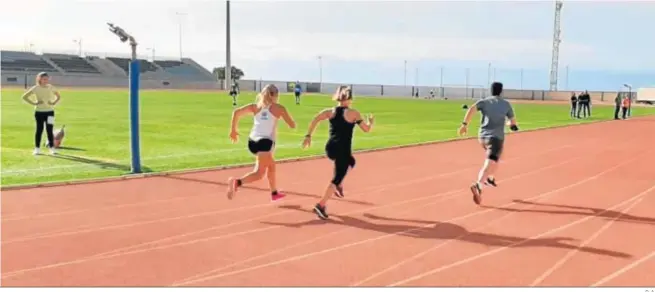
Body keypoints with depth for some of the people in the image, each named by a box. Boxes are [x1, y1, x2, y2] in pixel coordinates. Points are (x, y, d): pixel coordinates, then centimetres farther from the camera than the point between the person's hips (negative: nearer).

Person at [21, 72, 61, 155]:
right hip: (39, 112, -1)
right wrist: (34, 103, -8)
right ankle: (37, 148, 10)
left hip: (50, 111, 1)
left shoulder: (51, 87, 1)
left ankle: (52, 148, 6)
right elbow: (24, 97, 0)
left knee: (50, 130, 0)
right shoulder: (35, 88, -4)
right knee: (39, 130, 2)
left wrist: (53, 103, -1)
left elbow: (59, 96, 15)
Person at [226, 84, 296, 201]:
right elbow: (292, 125, 12)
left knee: (271, 164, 29)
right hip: (265, 142, -6)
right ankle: (237, 182, -39)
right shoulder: (279, 108, 6)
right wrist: (284, 114, 31)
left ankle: (274, 193, 41)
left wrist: (233, 130, 11)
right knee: (259, 173, -12)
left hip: (252, 141, 6)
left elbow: (236, 112, 2)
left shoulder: (255, 106, 14)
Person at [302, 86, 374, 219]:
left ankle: (339, 186, 27)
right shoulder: (353, 113, -2)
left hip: (330, 148, 6)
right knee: (336, 178, 0)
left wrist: (308, 135, -5)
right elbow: (367, 129, 5)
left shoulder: (331, 111, 8)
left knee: (350, 161, 34)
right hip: (343, 150, -6)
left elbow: (315, 119, -7)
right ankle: (321, 205, -9)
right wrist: (370, 121, 25)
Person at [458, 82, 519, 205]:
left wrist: (465, 124, -12)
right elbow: (513, 121, 16)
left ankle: (490, 178, 40)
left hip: (483, 136, 5)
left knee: (494, 157, 33)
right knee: (490, 163, -17)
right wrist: (512, 125, 40)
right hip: (496, 137, -4)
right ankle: (478, 185, -38)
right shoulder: (506, 104, 8)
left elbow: (472, 108, -11)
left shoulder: (484, 101, 9)